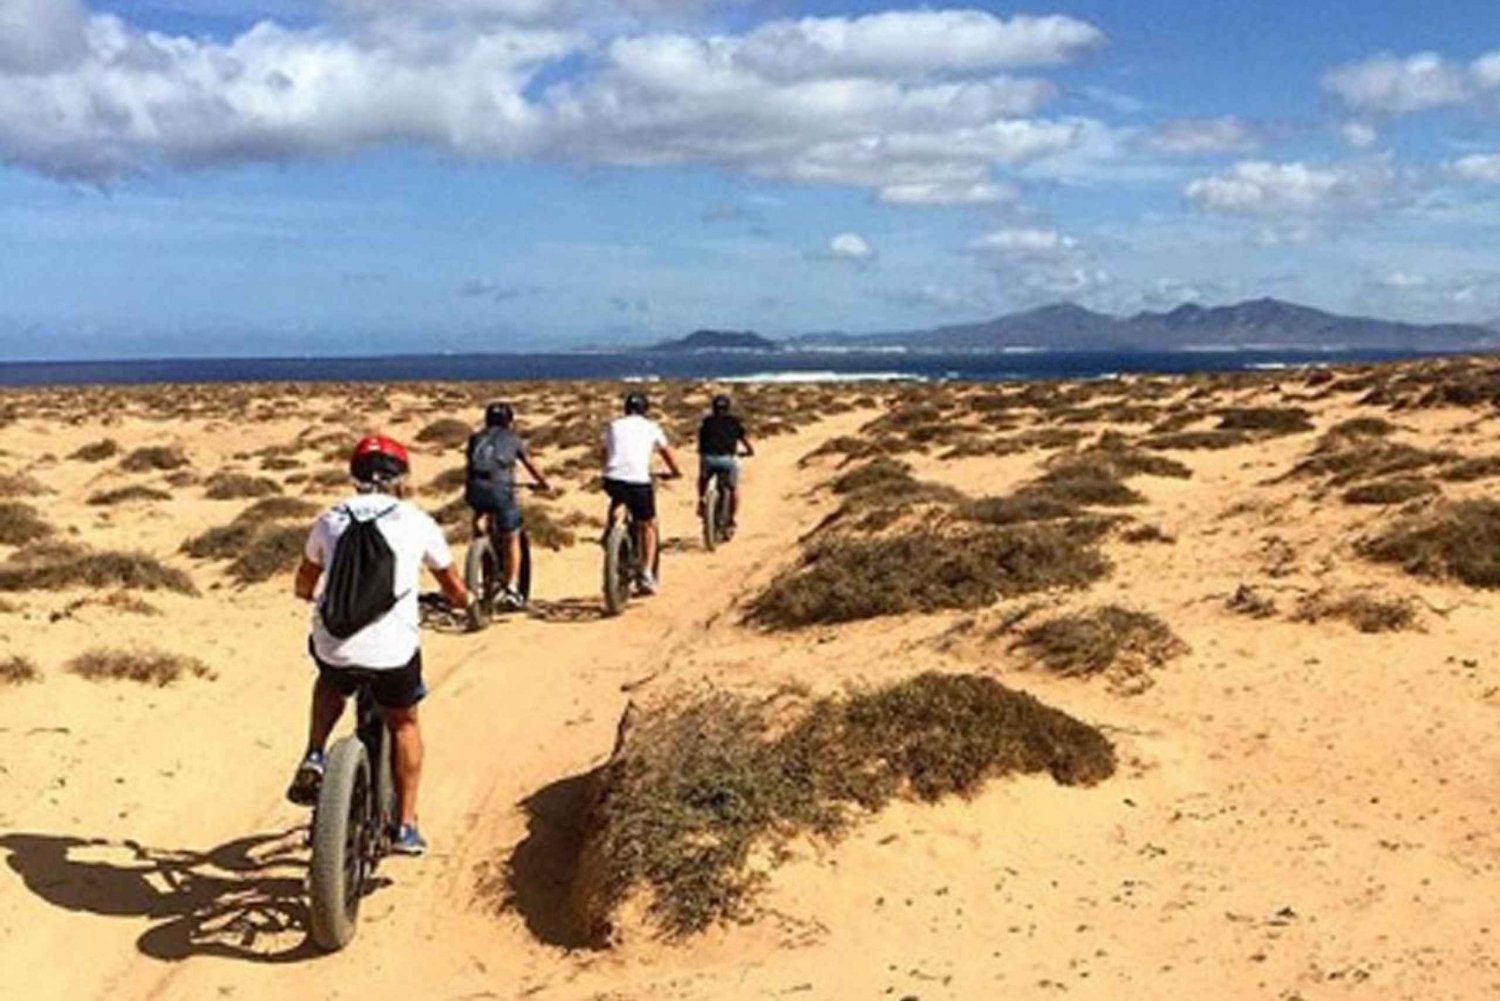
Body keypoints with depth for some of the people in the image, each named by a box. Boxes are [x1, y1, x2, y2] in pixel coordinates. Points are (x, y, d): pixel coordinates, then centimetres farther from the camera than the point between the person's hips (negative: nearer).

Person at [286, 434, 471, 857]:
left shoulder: (330, 519, 9)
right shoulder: (417, 522, 4)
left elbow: (303, 586, 23)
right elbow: (454, 590, 16)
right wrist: (462, 602, 40)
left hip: (334, 647, 2)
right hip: (393, 650, -2)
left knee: (330, 684, 38)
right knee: (404, 724, 25)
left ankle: (314, 758, 16)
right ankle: (405, 826, 24)